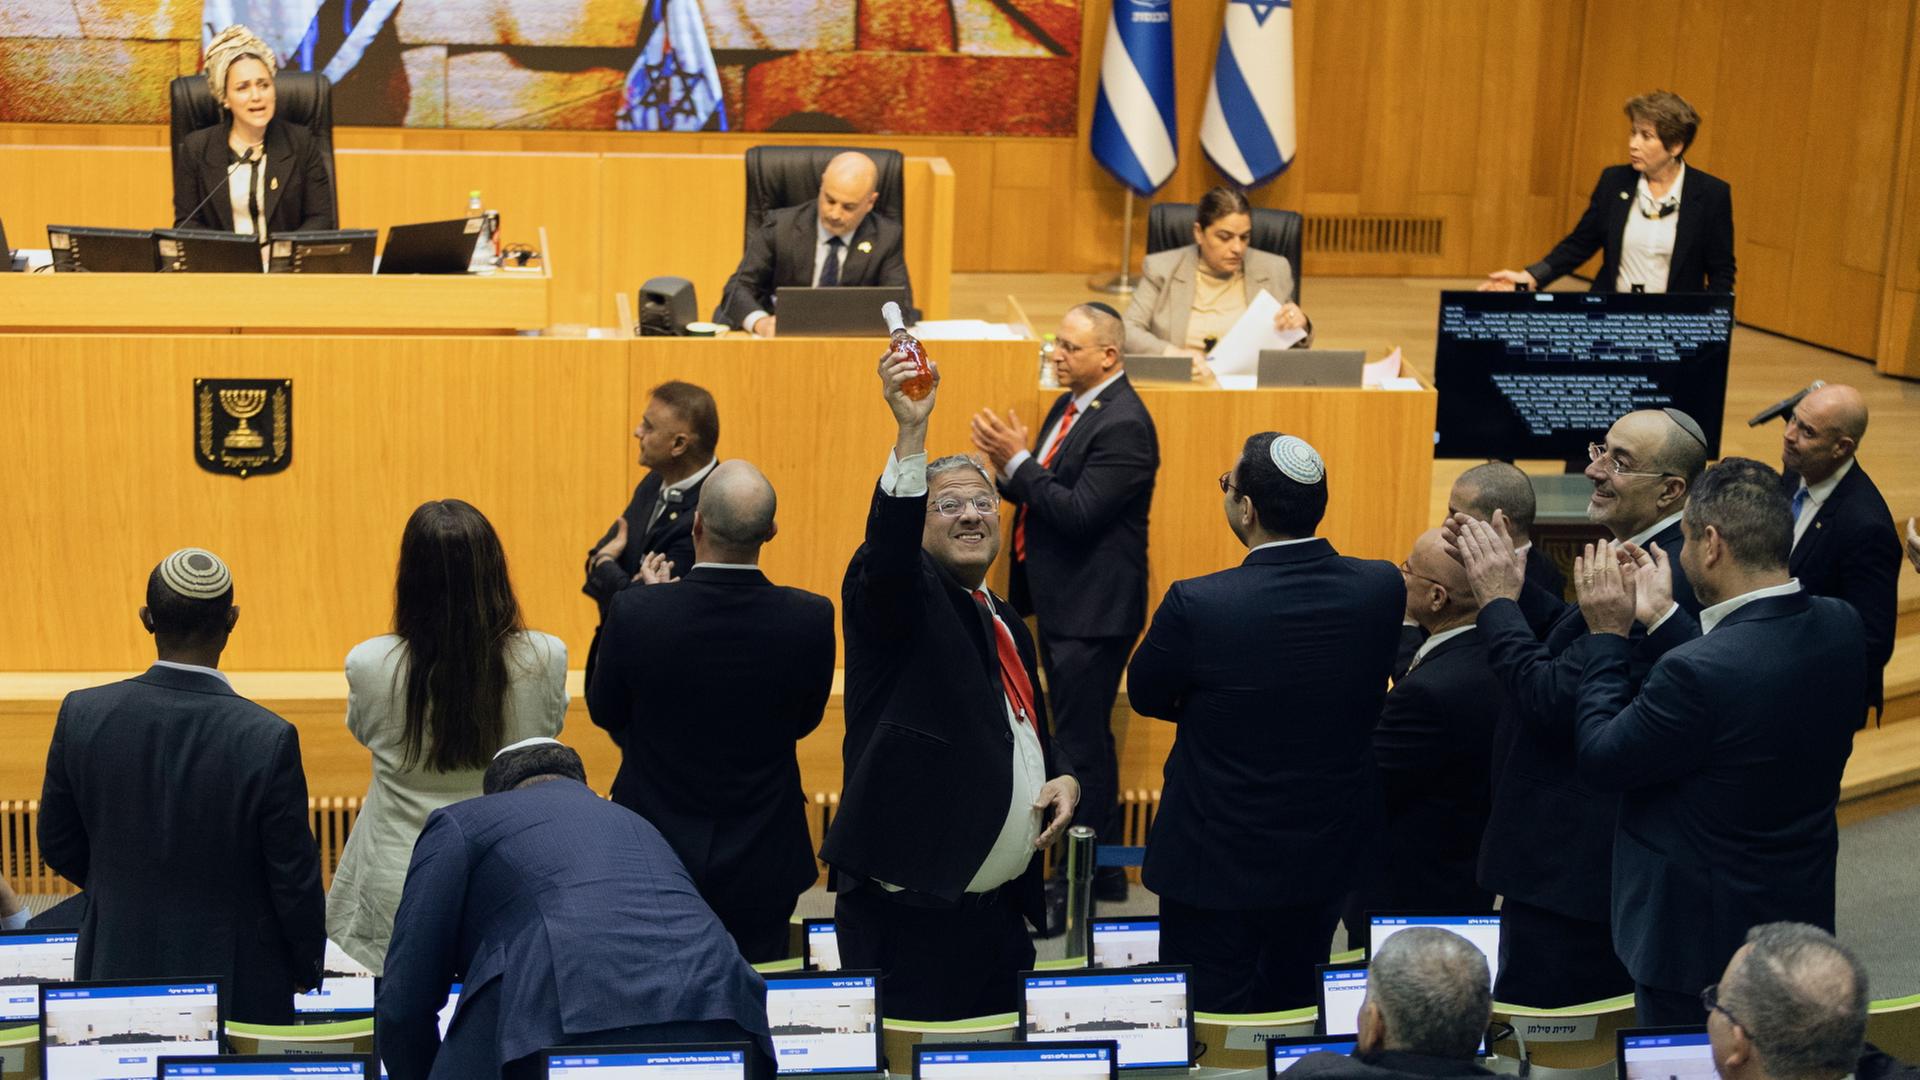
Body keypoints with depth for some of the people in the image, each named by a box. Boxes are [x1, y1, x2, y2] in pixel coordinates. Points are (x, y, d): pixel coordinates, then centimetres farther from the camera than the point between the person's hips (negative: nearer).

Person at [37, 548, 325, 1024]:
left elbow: (58, 846, 4)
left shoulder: (83, 716, -10)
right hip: (238, 983, -3)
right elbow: (295, 880, -12)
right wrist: (307, 969, 7)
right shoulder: (268, 741, -20)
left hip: (116, 972, 3)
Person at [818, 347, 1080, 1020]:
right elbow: (887, 546, -27)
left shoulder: (1007, 627, 19)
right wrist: (910, 431, -38)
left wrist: (1065, 781, 7)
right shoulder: (893, 596, -3)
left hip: (1000, 909, 8)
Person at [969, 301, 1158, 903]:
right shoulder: (1069, 407, 12)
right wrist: (1009, 465, -4)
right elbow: (1040, 494, 15)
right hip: (1060, 604, 10)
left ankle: (1083, 875, 6)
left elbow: (1079, 514, -24)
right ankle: (1102, 870, 28)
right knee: (1083, 739, 17)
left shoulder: (1124, 425, -18)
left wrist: (1018, 461, -19)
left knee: (1081, 743, -4)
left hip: (1093, 611, -10)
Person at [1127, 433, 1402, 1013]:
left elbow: (1144, 695, -7)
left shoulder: (1197, 605, -25)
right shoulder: (1382, 589, -12)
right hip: (1326, 857, 5)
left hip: (1217, 867, -4)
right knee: (1292, 1016, 23)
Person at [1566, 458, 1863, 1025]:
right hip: (1802, 911, 7)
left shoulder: (1697, 671, -32)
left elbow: (1599, 760, -18)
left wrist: (1607, 634, -10)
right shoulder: (1840, 627, -9)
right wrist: (1665, 617, 8)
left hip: (1700, 936, -7)